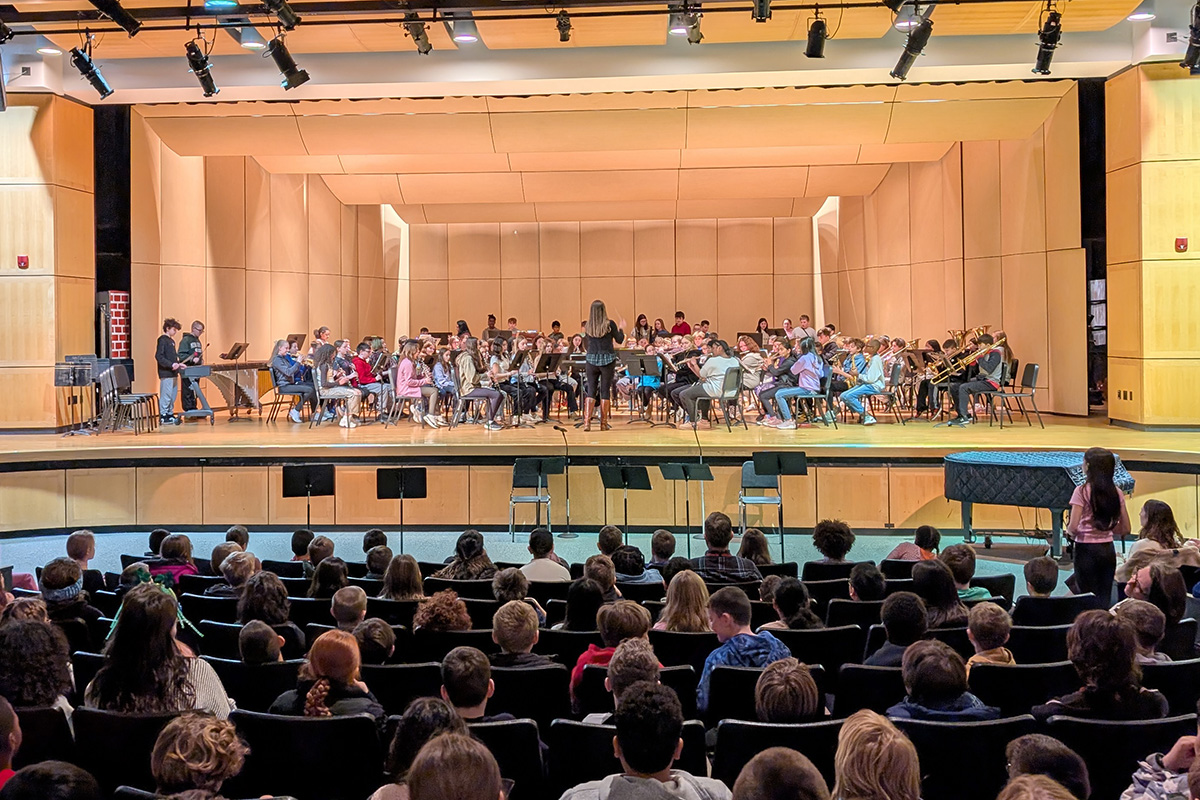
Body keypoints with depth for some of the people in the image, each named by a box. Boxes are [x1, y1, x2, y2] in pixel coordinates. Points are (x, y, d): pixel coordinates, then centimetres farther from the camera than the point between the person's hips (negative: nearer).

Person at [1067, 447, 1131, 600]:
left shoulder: (1082, 491, -11)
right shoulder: (1116, 493, 4)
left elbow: (1073, 527, -16)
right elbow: (1125, 529, 7)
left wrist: (1070, 532, 5)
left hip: (1086, 549, -5)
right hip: (1108, 550, 5)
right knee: (1104, 598, 11)